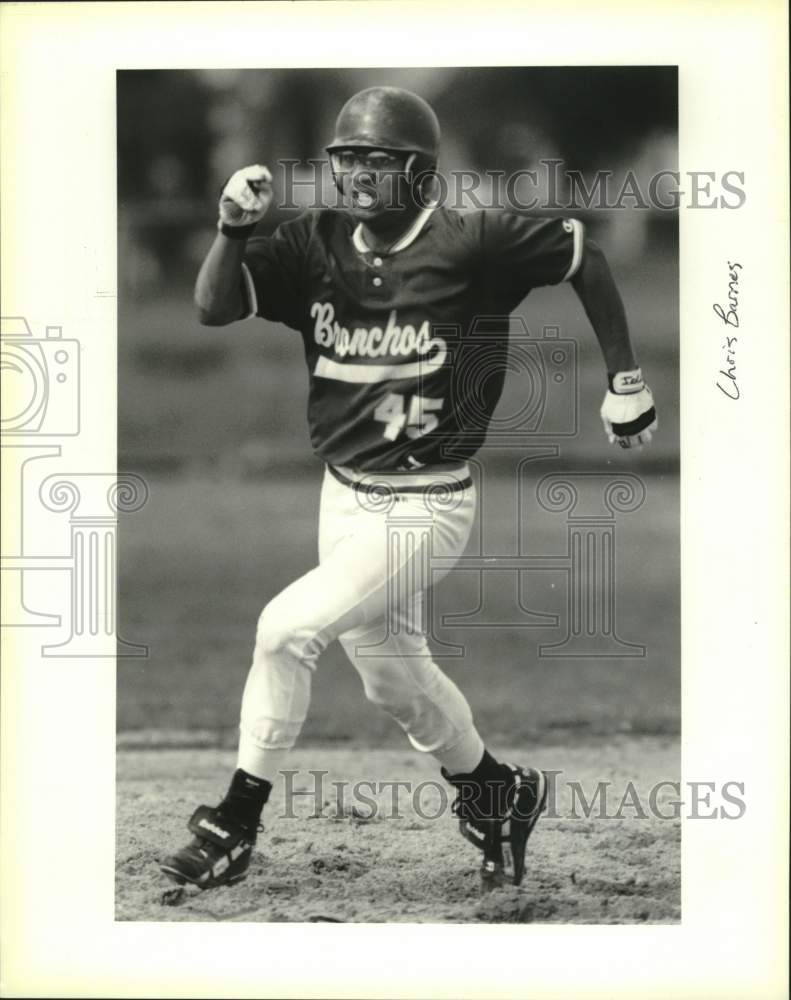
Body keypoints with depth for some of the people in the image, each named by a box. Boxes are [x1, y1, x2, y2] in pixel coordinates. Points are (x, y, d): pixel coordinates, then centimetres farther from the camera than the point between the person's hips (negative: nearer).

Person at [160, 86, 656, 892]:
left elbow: (584, 258, -4)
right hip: (344, 497, 7)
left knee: (286, 629, -17)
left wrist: (626, 384, -1)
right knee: (392, 678, 18)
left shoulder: (468, 243, -15)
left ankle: (235, 825, -5)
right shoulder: (318, 243, -2)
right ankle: (497, 795, 43)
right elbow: (214, 308, -7)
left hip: (423, 510, -6)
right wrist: (233, 228, -25)